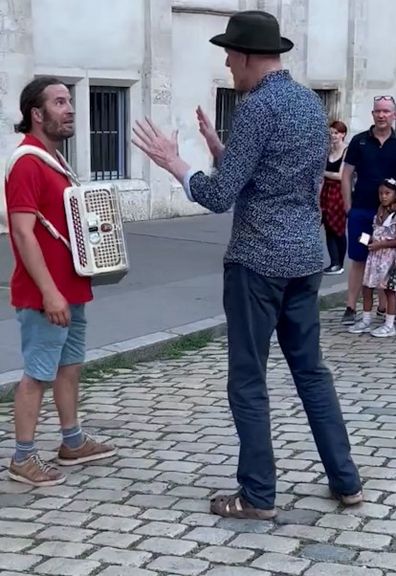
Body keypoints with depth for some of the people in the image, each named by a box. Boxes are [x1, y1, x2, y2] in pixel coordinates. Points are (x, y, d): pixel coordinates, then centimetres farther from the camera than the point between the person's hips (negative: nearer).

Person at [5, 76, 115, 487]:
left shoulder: (52, 161, 13)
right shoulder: (27, 164, -17)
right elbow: (23, 234, -23)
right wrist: (49, 292, -26)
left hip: (70, 288, 10)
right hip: (45, 294, -10)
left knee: (69, 365, 17)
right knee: (38, 373, -3)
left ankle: (72, 442, 29)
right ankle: (22, 458, 6)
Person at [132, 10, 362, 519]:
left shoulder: (258, 106, -15)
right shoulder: (312, 102, 12)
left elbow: (220, 197, -17)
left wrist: (172, 162, -3)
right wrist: (219, 149, 18)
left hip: (259, 259, -8)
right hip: (306, 255, 8)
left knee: (248, 380, 2)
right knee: (310, 369, 17)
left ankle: (257, 497, 10)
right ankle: (346, 481, 21)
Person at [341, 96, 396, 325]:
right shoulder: (359, 141, 2)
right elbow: (347, 175, 5)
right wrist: (348, 206, -1)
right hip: (361, 211, 0)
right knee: (358, 261, 3)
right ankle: (351, 308, 8)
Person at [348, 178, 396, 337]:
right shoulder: (380, 211, 11)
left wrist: (381, 244, -19)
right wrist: (369, 239, 1)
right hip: (375, 254, 8)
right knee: (367, 287, 9)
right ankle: (366, 321, 19)